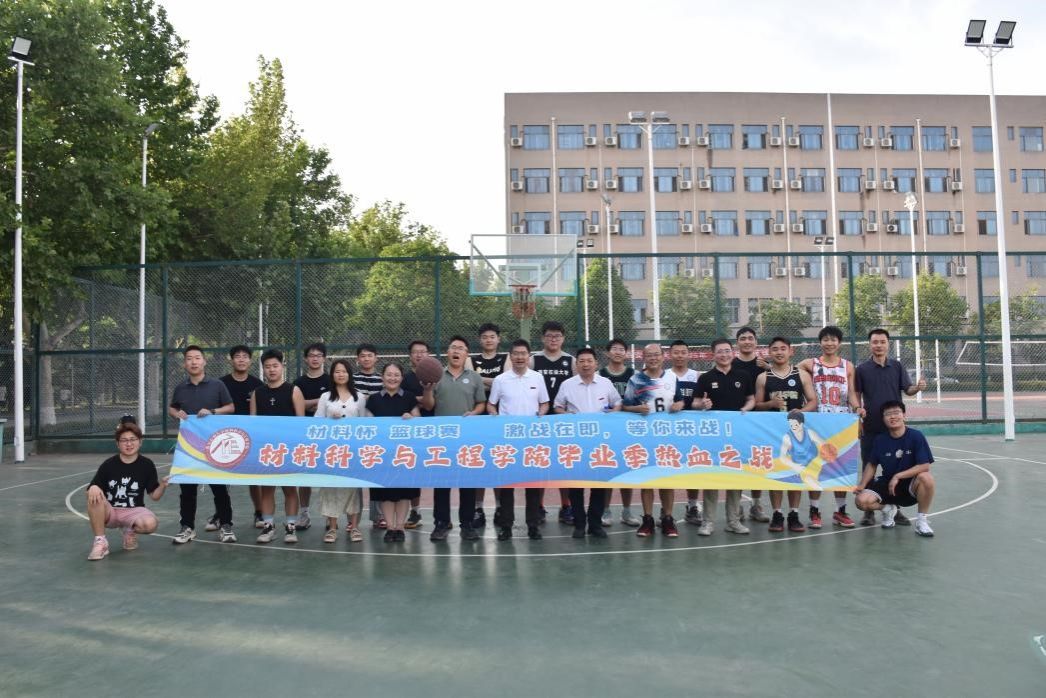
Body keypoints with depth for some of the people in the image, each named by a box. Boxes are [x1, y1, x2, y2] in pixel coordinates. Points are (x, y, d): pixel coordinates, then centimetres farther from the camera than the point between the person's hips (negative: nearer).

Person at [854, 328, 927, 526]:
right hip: (870, 427, -1)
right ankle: (869, 510, 13)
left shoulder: (897, 366, 4)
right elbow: (856, 394, 4)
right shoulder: (862, 369, 0)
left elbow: (907, 390, 1)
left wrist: (918, 387, -20)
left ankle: (895, 508, 18)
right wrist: (858, 409, -12)